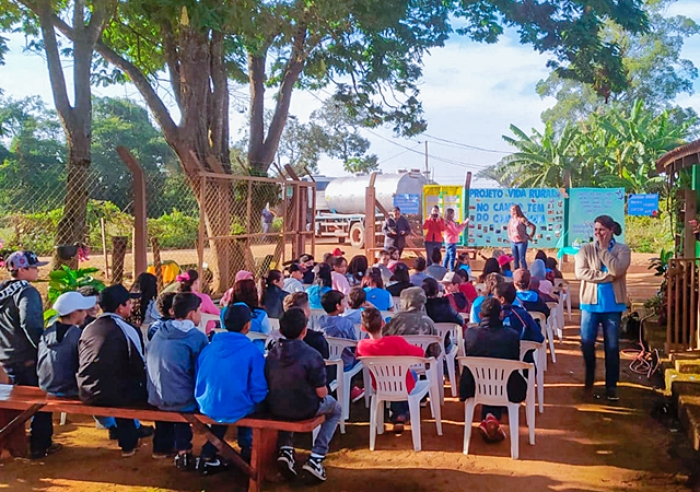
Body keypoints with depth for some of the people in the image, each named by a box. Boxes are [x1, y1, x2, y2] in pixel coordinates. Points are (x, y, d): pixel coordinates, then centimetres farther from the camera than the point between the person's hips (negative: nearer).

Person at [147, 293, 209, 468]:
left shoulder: (160, 332, 6)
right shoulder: (197, 337, -13)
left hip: (155, 397, 7)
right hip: (181, 401, -7)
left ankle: (162, 445, 41)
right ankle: (182, 450, 11)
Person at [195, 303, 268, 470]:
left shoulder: (208, 348, 0)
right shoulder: (252, 352, -14)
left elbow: (198, 383, 9)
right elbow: (258, 393, -12)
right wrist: (254, 400, 10)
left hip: (207, 407, 4)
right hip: (237, 411, -4)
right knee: (253, 404, 28)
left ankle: (207, 455, 31)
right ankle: (246, 449, 39)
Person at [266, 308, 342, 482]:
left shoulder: (272, 353, -4)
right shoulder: (312, 355, -19)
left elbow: (269, 385, 7)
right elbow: (321, 393, -16)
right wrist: (323, 391, 8)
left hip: (275, 409, 4)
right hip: (304, 410, -4)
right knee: (335, 409, 27)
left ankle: (286, 449, 19)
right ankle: (315, 458, 12)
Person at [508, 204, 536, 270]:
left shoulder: (522, 219, -12)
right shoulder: (511, 220, 8)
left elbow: (533, 227, -15)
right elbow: (509, 228, 28)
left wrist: (529, 236, -9)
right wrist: (509, 236, 17)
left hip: (521, 242, -6)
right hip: (513, 242, 6)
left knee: (522, 259, -8)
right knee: (515, 259, 9)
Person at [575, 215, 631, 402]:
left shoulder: (622, 249, 0)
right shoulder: (586, 249, 2)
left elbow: (617, 270, -18)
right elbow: (580, 272, -12)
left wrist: (603, 248, -11)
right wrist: (606, 276, -16)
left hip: (613, 304, -1)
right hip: (590, 303, 1)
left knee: (612, 346, 4)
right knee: (587, 344, 4)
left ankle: (611, 385, 13)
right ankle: (589, 379, 26)